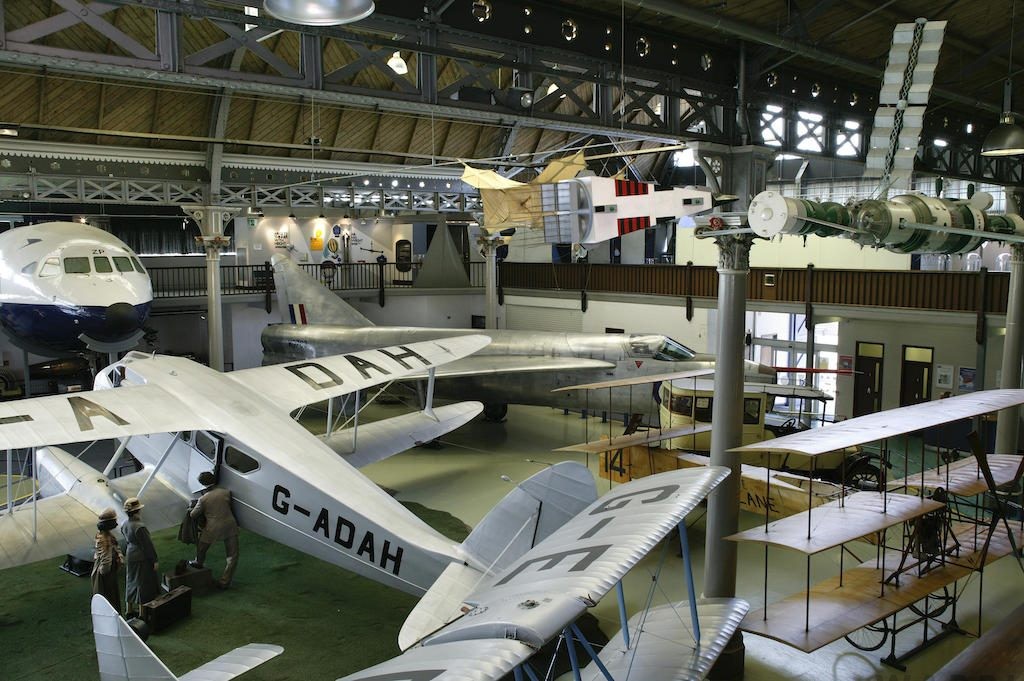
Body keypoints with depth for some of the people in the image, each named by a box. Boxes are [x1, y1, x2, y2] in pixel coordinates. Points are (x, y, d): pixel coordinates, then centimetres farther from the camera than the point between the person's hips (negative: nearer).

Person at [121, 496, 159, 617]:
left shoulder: (124, 525, -3)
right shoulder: (139, 527, -29)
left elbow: (127, 541, 10)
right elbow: (148, 545, -22)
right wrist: (154, 560, -13)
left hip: (130, 556, 8)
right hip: (141, 558, -8)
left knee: (131, 580, 21)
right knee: (143, 583, 5)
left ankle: (130, 609, 35)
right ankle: (142, 612, 12)